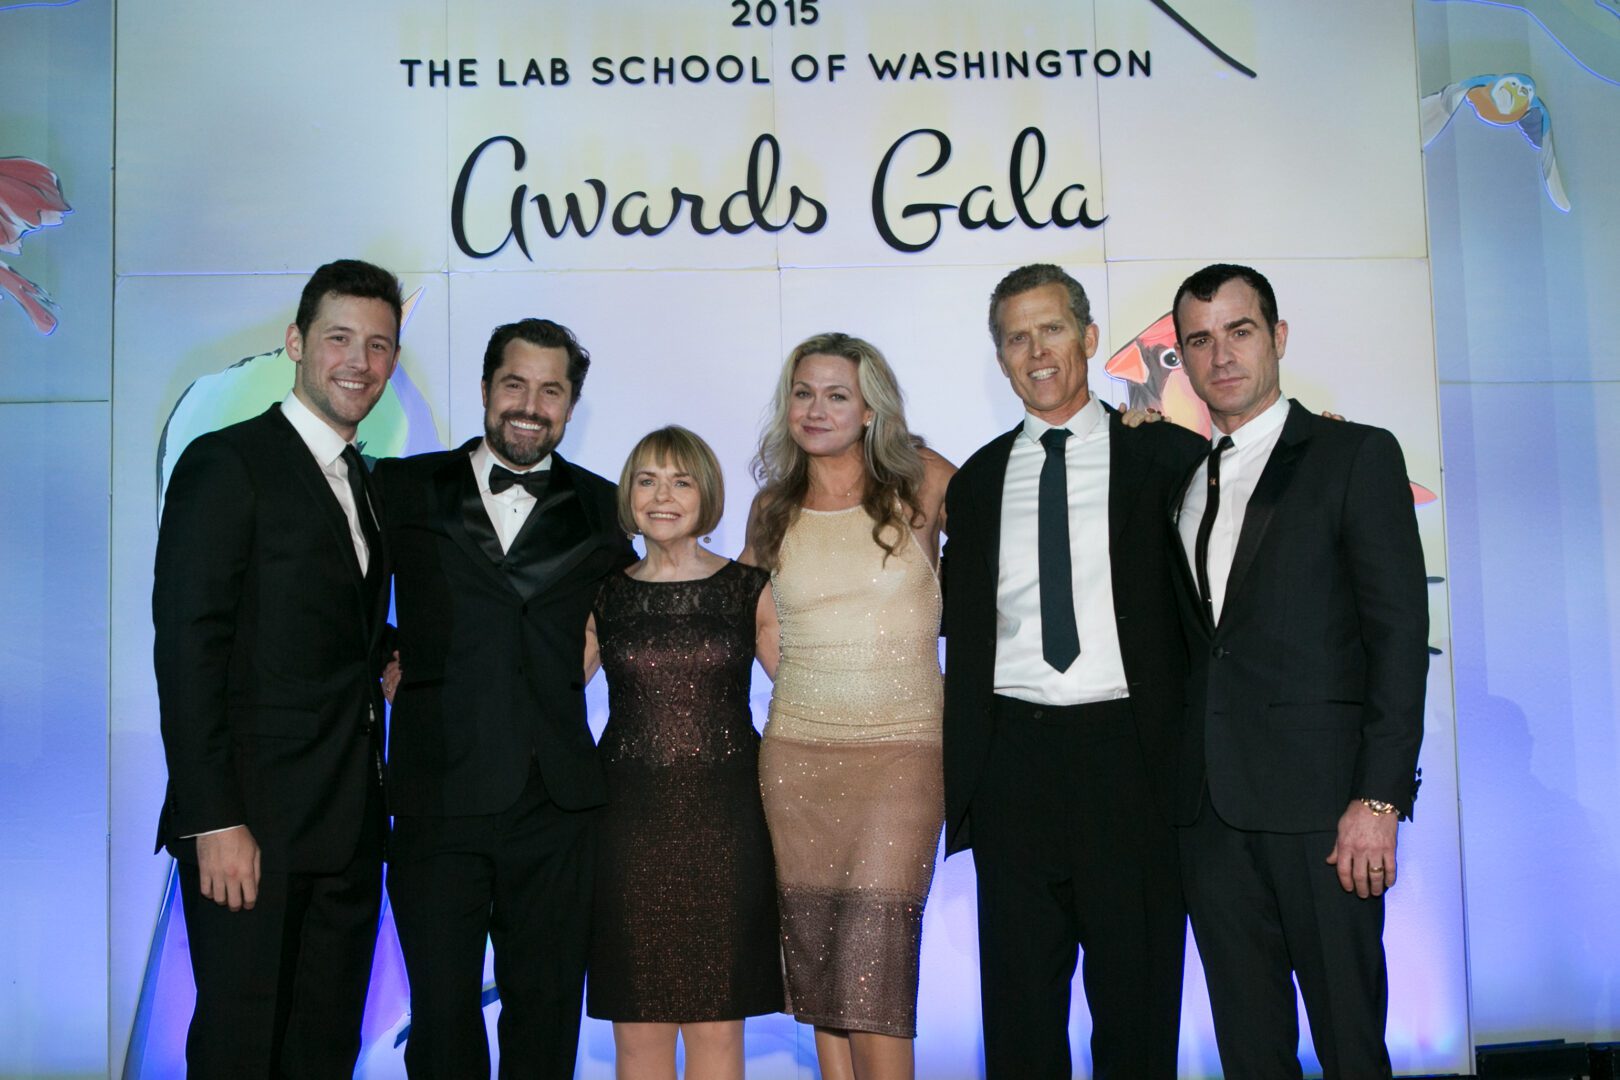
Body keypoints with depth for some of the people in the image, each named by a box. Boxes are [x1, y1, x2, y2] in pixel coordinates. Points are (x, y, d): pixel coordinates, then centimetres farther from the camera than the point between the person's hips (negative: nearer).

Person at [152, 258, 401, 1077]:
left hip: (348, 828, 7)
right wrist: (214, 822, -19)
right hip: (252, 826, -7)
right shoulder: (226, 463, -7)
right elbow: (188, 651, -14)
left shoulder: (365, 482, 18)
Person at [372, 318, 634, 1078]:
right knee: (441, 1009, 5)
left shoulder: (601, 508, 11)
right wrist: (389, 655, 1)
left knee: (546, 1007, 8)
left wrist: (596, 645, 7)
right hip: (438, 793, -1)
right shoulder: (405, 489, 7)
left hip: (556, 804, 1)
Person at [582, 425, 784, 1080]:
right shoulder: (604, 597, 9)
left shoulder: (750, 589, 6)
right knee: (638, 1028, 3)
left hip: (725, 817, -1)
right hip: (631, 819, 1)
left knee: (717, 1025, 2)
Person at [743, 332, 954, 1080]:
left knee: (872, 959, -11)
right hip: (796, 749, 4)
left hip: (901, 747, -3)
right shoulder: (773, 507, 9)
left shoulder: (922, 482, -1)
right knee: (814, 953, 7)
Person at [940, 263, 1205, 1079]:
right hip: (1013, 759, 3)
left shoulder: (1167, 456, 4)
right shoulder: (977, 479, 13)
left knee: (1136, 996, 6)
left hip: (1129, 753, -2)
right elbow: (956, 616, 15)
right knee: (1019, 1000, 10)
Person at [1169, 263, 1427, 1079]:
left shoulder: (1356, 457, 2)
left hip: (1320, 797, -5)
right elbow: (1194, 646, 15)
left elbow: (1400, 631, -6)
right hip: (1211, 808, 5)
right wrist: (1182, 782, 3)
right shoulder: (1185, 483, 18)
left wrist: (1378, 798, -14)